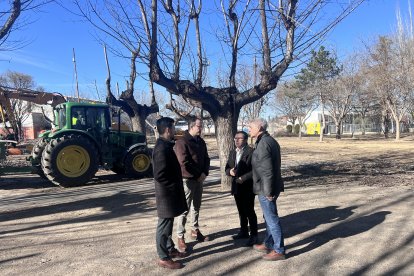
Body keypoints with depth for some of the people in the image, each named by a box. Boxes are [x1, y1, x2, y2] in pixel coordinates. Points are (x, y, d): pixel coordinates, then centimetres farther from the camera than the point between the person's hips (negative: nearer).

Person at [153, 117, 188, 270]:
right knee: (164, 225, 2)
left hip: (170, 193, 10)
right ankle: (164, 258, 14)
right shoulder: (162, 148, -23)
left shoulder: (165, 145, 9)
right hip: (166, 193, -10)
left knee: (168, 224, 20)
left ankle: (170, 249, 34)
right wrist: (174, 185, -14)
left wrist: (176, 184, 11)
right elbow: (160, 175, -27)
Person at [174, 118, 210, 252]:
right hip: (187, 179, -7)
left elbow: (206, 159, 12)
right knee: (184, 209, -3)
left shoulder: (201, 142, 10)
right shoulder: (182, 142, -13)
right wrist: (198, 174, -12)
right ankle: (180, 237, 6)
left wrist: (205, 173, -5)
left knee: (196, 207, 17)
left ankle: (195, 231, 30)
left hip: (199, 179, 7)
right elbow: (184, 163, -19)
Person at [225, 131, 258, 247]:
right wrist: (230, 171, -10)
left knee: (249, 211, -1)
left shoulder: (251, 152, -12)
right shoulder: (232, 153, 11)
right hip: (236, 187, 7)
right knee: (241, 211, 17)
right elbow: (227, 168, 13)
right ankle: (244, 231, 30)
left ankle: (253, 235, 10)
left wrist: (243, 178, -20)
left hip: (248, 187, -7)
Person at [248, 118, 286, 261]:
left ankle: (279, 251, 12)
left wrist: (268, 191, -20)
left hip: (266, 189, -10)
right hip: (269, 187, 10)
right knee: (269, 217, 20)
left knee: (272, 219, 1)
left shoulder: (263, 143, -21)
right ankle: (268, 244, 34)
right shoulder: (270, 140, 11)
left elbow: (267, 170, -25)